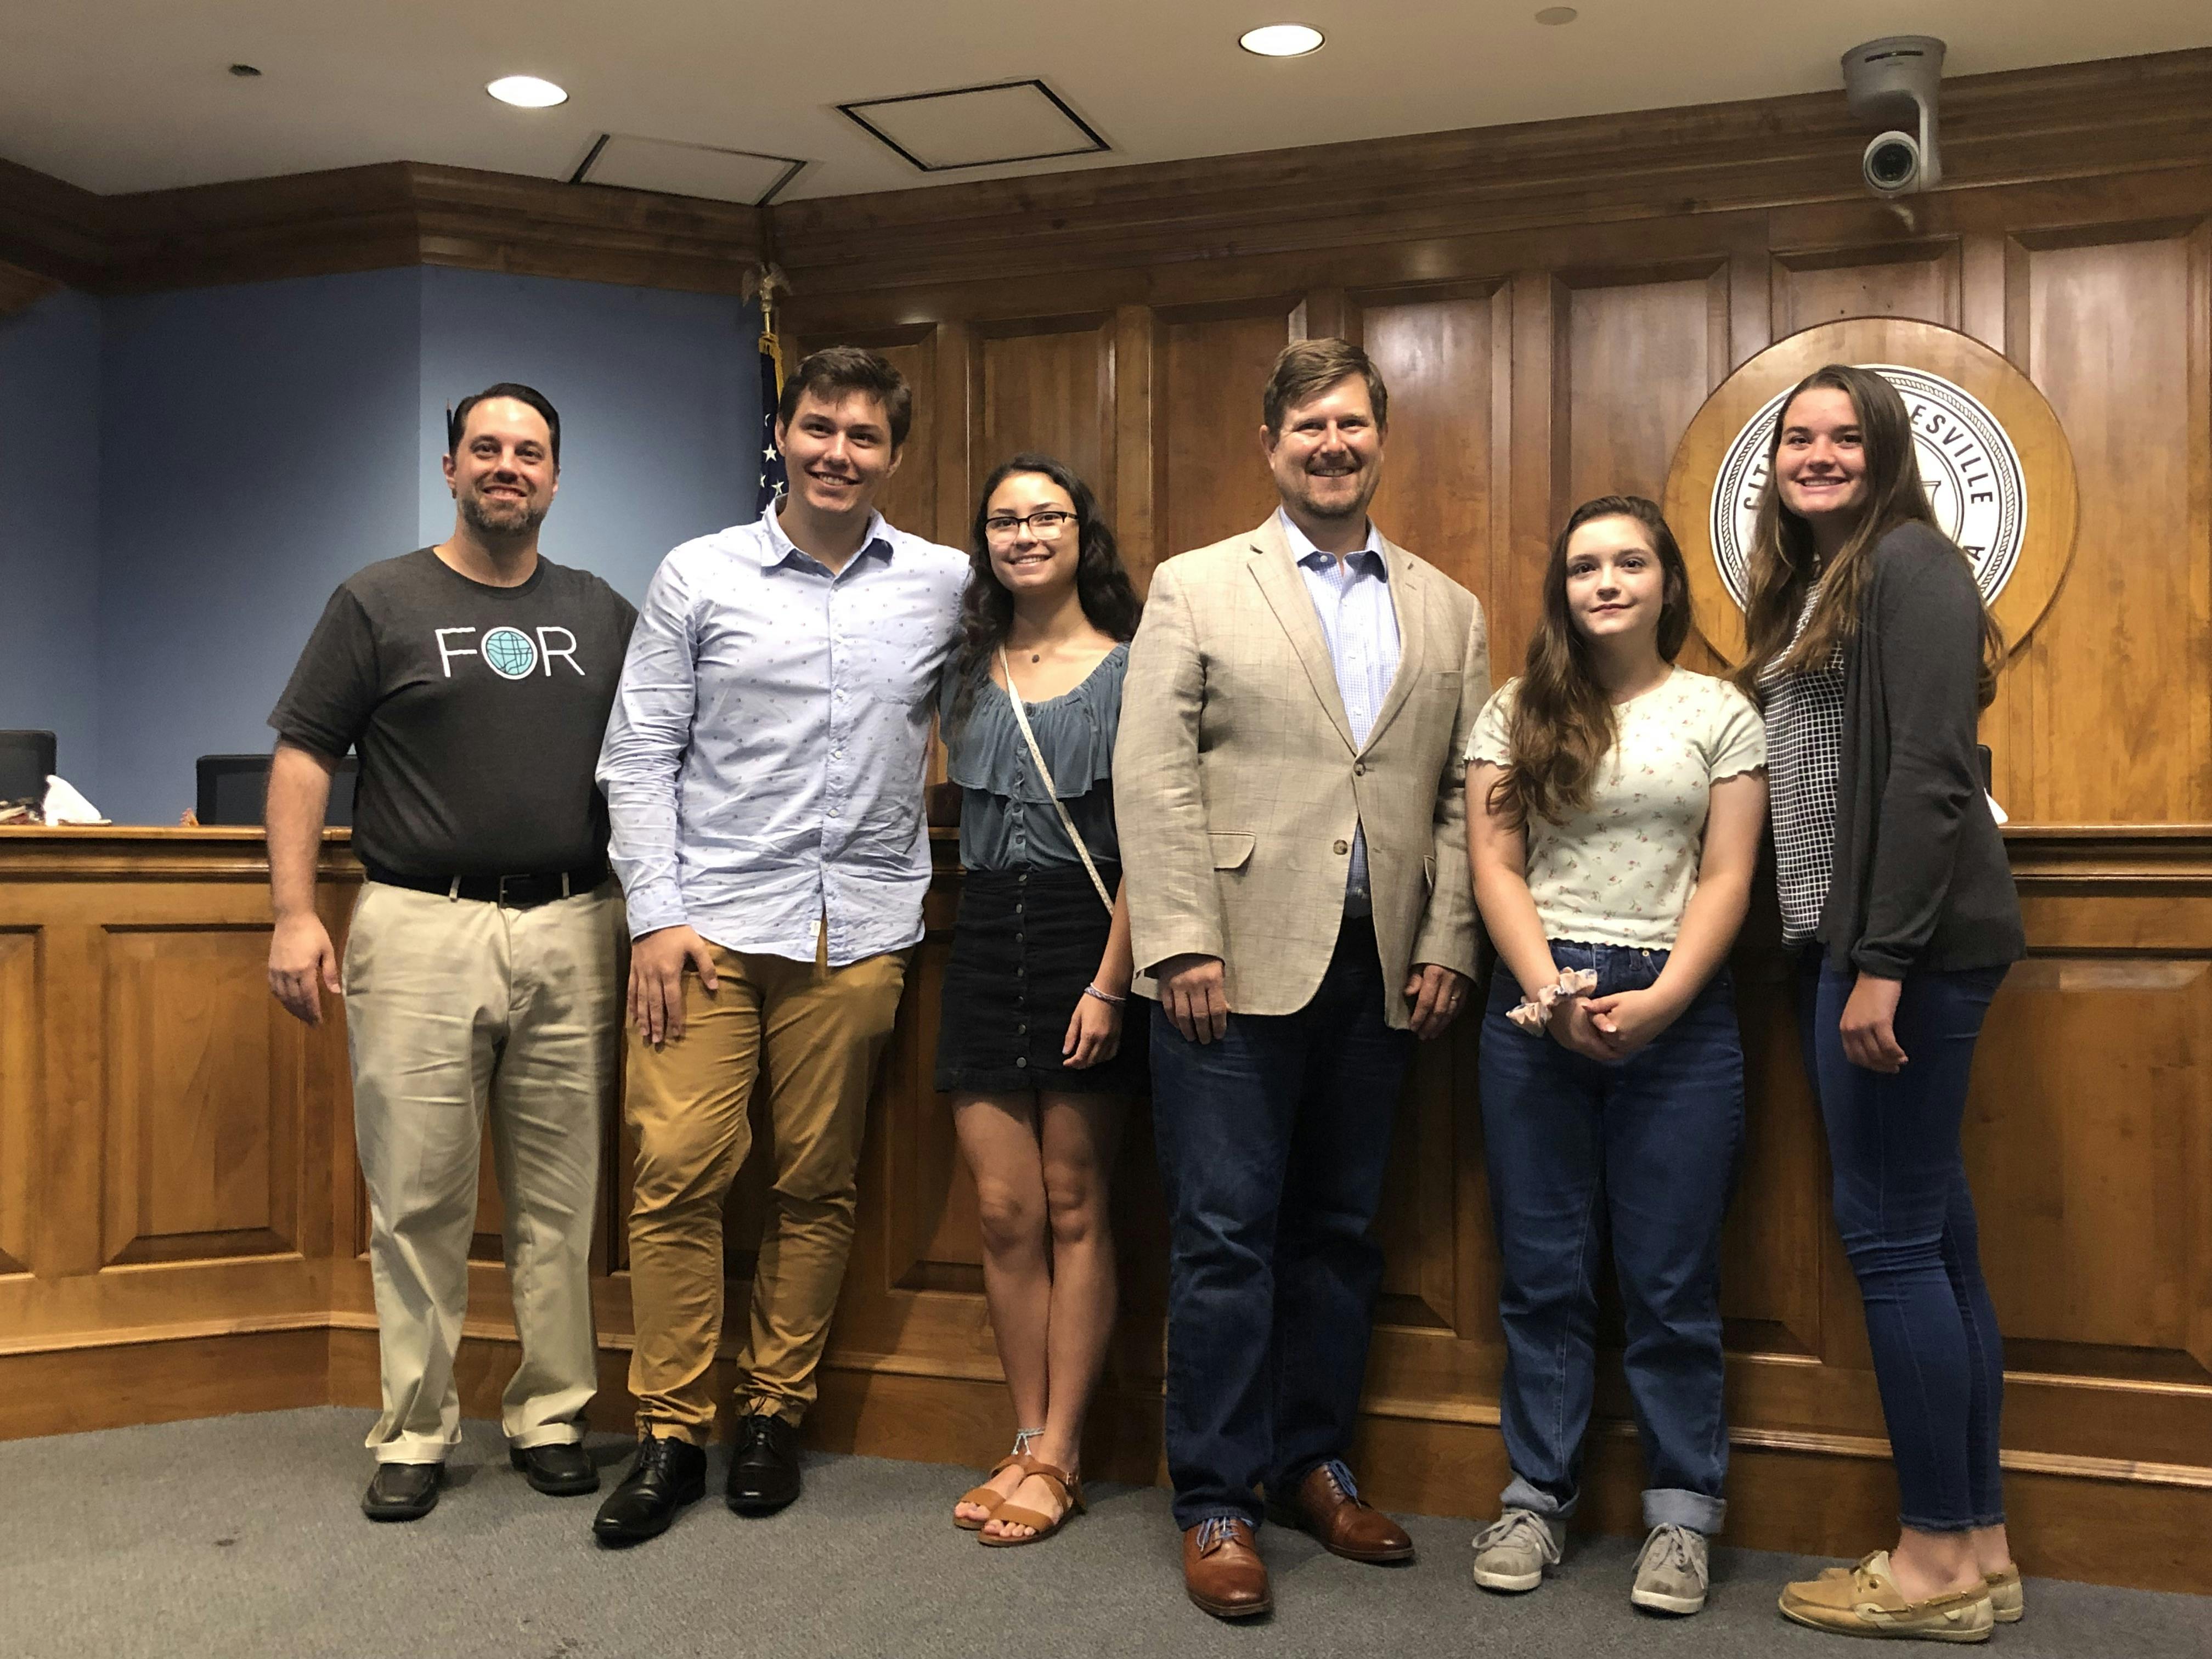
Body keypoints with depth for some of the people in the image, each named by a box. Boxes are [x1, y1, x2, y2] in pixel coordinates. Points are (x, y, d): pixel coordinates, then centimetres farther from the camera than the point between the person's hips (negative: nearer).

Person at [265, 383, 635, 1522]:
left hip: (573, 935, 2)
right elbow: (303, 756, 2)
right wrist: (294, 912, -7)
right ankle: (414, 1434, 15)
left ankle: (551, 1417, 19)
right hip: (421, 930, -2)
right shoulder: (379, 603, 6)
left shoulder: (603, 614, 13)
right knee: (417, 1200, 2)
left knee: (561, 1199, 7)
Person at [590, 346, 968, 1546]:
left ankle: (774, 1413, 23)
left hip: (860, 928, 1)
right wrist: (655, 914, -5)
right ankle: (670, 1434, 11)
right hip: (709, 919, -1)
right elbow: (638, 756, 3)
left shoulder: (945, 586, 7)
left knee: (817, 1185, 7)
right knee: (678, 1170, -4)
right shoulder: (698, 577, 5)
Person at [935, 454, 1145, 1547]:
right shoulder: (970, 671, 14)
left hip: (1086, 938, -4)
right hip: (985, 941, 4)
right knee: (1005, 1211, 3)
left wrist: (1110, 982, -15)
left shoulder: (1127, 669, -1)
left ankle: (1057, 1458, 12)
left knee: (1073, 1208, 2)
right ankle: (1031, 1444, 16)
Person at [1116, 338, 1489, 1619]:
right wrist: (1181, 945, -11)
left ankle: (1314, 1461, 27)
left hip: (1382, 970, 4)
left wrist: (1448, 945, 2)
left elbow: (1465, 795, 11)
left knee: (1342, 1229, 12)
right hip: (1238, 965, -3)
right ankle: (1218, 1501, 12)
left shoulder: (1450, 612, 14)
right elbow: (1153, 775, -4)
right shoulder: (1197, 587, 4)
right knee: (1226, 1236, 0)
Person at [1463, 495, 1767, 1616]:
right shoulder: (1515, 714, 9)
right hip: (1537, 1008, 1)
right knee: (1543, 1269, 6)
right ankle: (1538, 1495, 18)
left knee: (1673, 1277, 3)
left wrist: (1660, 1000, -13)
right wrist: (1549, 992, -11)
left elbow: (1726, 879, 1)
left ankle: (1681, 1513, 16)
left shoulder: (1721, 713, 7)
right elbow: (1495, 868, 2)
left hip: (1679, 1010, -1)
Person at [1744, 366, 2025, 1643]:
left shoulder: (1910, 562, -7)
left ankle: (1941, 1562, 8)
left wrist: (1885, 961, -21)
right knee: (1934, 1237, 11)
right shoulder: (1809, 585, 20)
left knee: (1893, 1234, -4)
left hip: (1912, 942, -9)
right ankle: (1979, 1545, 20)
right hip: (1844, 940, 9)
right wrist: (1840, 957, 13)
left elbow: (1930, 775, -16)